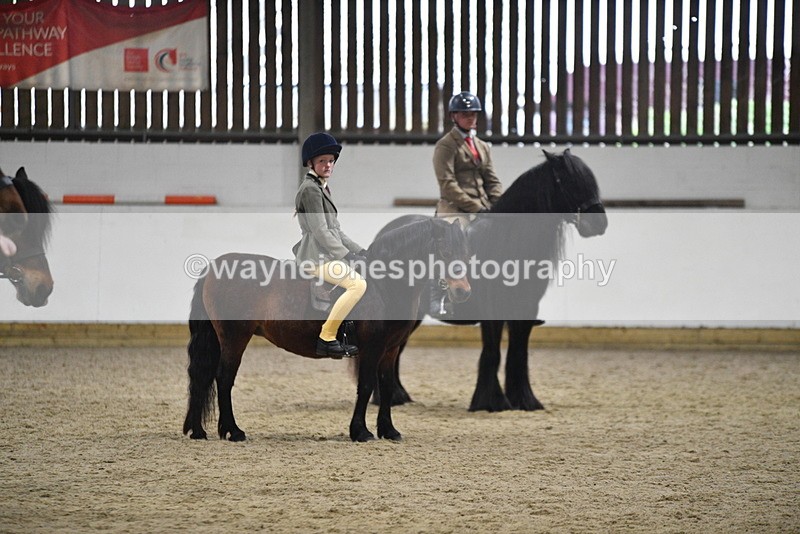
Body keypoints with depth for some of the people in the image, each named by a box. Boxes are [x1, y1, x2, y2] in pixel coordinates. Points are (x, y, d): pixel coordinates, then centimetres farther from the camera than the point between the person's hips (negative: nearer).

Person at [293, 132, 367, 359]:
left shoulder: (322, 188, 22)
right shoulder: (310, 189, -11)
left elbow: (335, 229, 22)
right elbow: (320, 231, -18)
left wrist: (357, 249, 11)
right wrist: (345, 255, -20)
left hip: (325, 254, 11)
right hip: (316, 256, -11)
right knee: (357, 284, -26)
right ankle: (326, 338, -23)